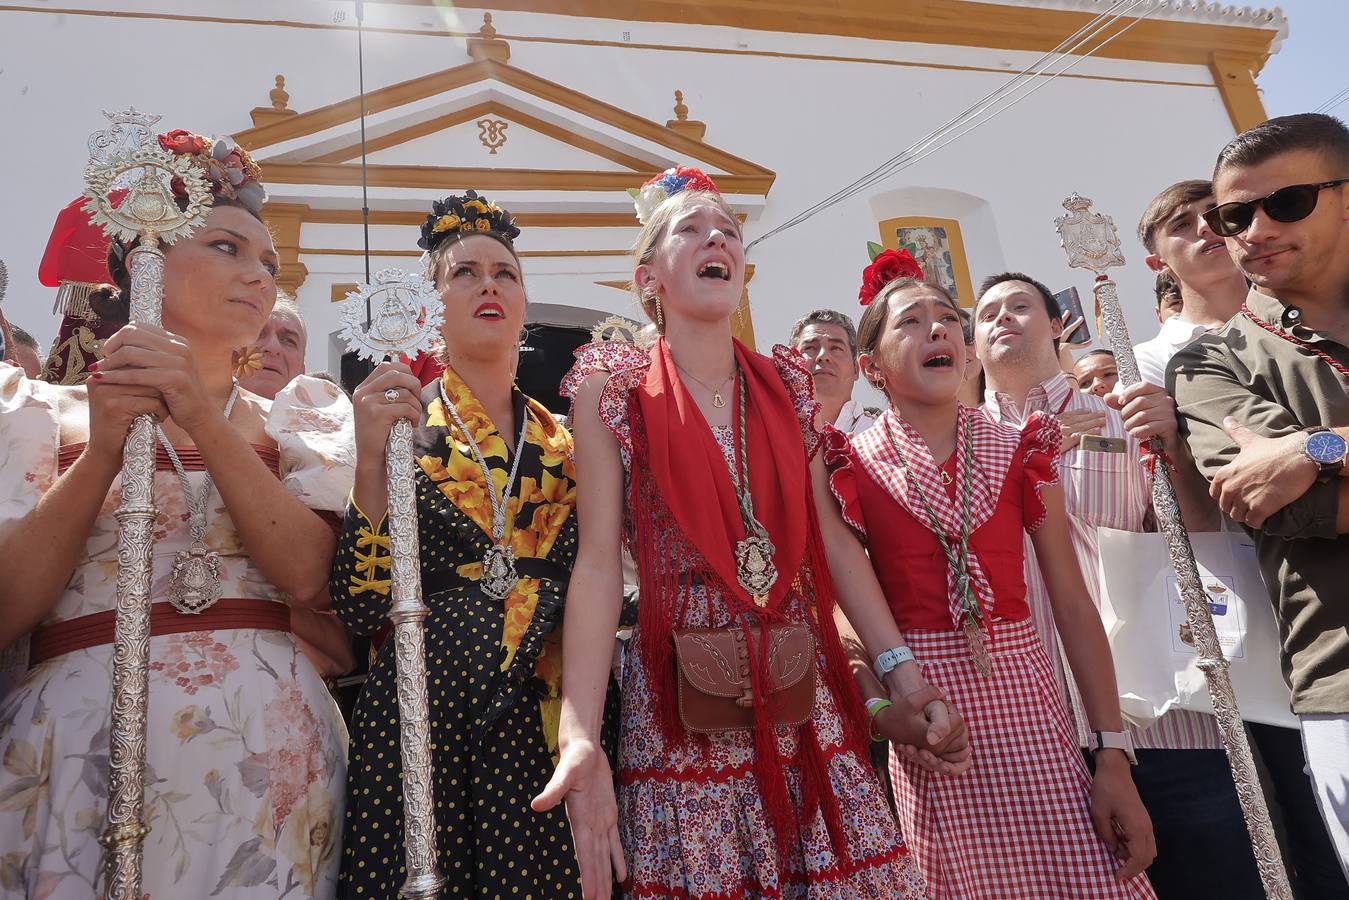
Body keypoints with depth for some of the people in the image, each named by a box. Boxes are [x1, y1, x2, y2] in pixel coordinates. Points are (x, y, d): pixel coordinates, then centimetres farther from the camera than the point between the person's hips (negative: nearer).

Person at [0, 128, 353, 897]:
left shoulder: (295, 419, 8)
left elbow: (307, 574, -9)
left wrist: (204, 420, -15)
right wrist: (104, 449, -14)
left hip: (265, 744, 1)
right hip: (81, 737, 0)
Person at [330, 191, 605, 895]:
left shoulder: (564, 443, 8)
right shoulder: (397, 421, 1)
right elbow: (360, 609, -9)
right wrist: (371, 462, -19)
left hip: (544, 725, 3)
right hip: (424, 716, -2)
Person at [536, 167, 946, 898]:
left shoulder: (785, 384, 8)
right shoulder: (613, 390, -3)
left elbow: (831, 537, 7)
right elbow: (598, 562, -10)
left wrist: (903, 673, 1)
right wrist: (580, 733, -19)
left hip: (805, 696, 4)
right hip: (685, 709, -3)